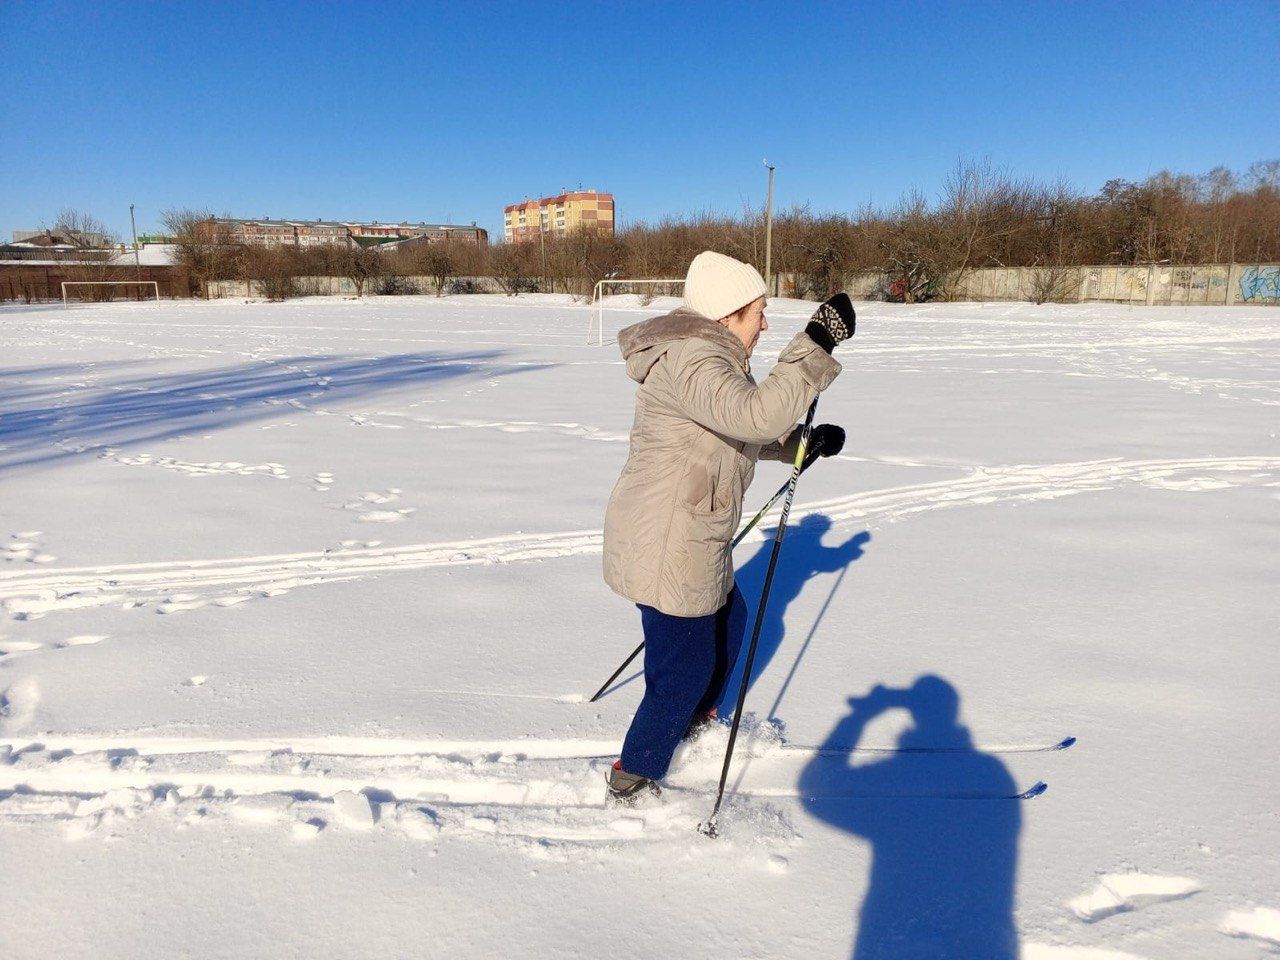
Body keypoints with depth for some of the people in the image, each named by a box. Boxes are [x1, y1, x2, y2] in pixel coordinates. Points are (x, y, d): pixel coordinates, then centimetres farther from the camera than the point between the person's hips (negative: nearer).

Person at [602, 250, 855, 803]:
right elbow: (756, 414, -38)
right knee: (686, 665, 4)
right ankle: (633, 780, 23)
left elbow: (742, 431, 25)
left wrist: (807, 442, 14)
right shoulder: (690, 358, -21)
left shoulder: (713, 358, 14)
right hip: (667, 547, -11)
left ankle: (696, 722, 52)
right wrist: (816, 344, -32)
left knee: (728, 621, 29)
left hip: (689, 539, 11)